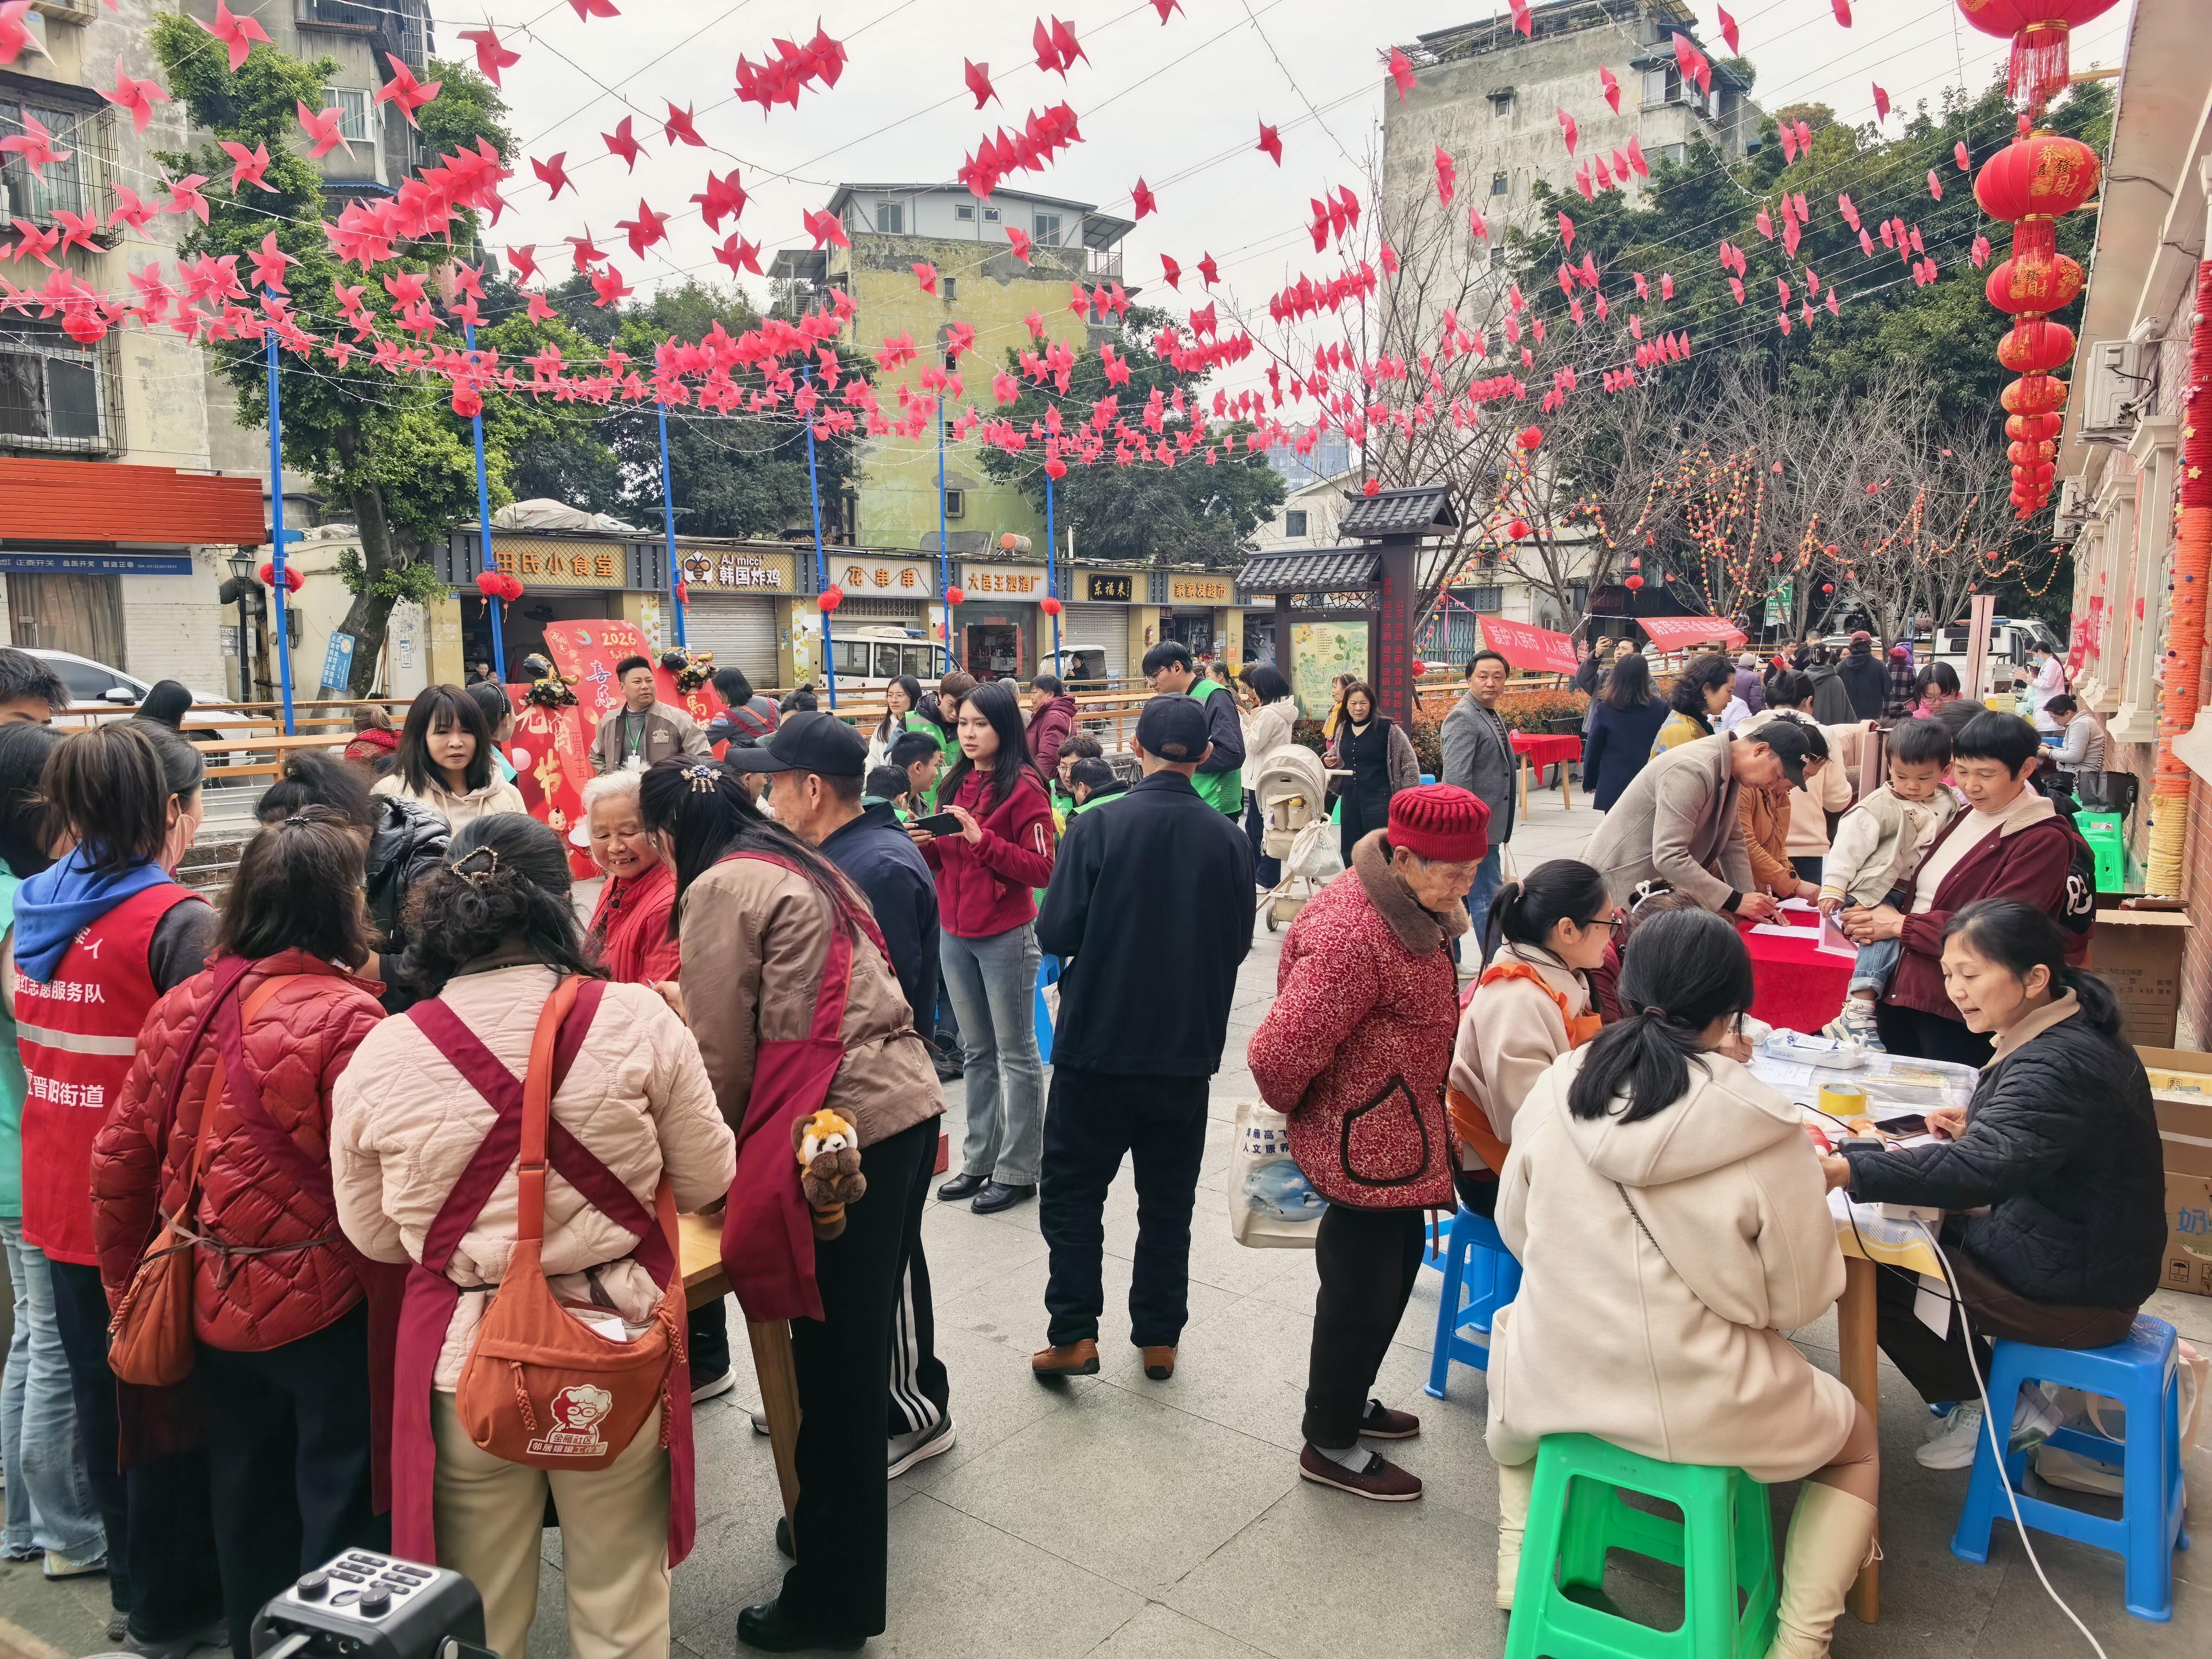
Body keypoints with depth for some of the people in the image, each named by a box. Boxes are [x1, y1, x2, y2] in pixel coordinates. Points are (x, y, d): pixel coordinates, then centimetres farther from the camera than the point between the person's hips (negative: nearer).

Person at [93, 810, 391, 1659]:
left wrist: (128, 1289, 19)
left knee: (248, 1502, 24)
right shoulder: (346, 1017, -22)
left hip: (213, 1306, 6)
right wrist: (401, 1315, -12)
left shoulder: (182, 1007, -2)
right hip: (325, 1307, -6)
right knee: (342, 1505, 11)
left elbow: (118, 1163, 6)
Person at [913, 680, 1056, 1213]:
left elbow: (1041, 870, -16)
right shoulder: (956, 784, 9)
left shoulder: (1024, 788, -11)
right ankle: (979, 1161, 27)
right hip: (955, 934, 7)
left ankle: (1018, 1170, 13)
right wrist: (927, 845, -4)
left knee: (1016, 1054, 4)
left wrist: (982, 838, -24)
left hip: (1006, 938, -7)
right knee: (977, 1051, 16)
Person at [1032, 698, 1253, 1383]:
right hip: (1186, 1047, 3)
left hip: (1097, 1043, -2)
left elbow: (1055, 932, -13)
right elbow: (1237, 943, 3)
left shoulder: (1096, 828, -15)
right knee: (1168, 1198, 16)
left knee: (1072, 1189, 13)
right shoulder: (1229, 840, -7)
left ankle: (1074, 1334, 10)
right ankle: (1159, 1338, 25)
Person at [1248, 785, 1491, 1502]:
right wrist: (1297, 1113, -11)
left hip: (1400, 1137, 10)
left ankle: (1348, 1402, 46)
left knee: (1396, 1267, 24)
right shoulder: (1354, 937, -31)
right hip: (1366, 1147, -10)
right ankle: (1329, 1446, 27)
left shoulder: (1412, 908, 3)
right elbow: (1280, 1052, -29)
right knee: (1361, 1288, 6)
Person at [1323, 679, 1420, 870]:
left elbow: (1410, 763, -4)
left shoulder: (1387, 728, -9)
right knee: (1350, 854, 12)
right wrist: (1329, 761, 3)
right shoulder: (1343, 729, 8)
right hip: (1350, 799, 6)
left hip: (1379, 799, -6)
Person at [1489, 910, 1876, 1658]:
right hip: (1703, 1412, -2)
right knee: (1859, 1437, 29)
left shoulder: (1554, 1092, -11)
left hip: (1554, 1382, 2)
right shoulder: (1766, 1134, -20)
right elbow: (1801, 1299, -7)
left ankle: (1519, 1562, 38)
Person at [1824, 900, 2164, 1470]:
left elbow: (1981, 1170, -45)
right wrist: (1979, 1128, 3)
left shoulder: (2057, 1067, -28)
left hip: (2079, 1293, -10)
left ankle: (1993, 1409, 11)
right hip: (2089, 1257, 10)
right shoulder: (2074, 1033, 4)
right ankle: (2003, 1389, 20)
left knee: (1875, 1278, -6)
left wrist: (1847, 1171, -54)